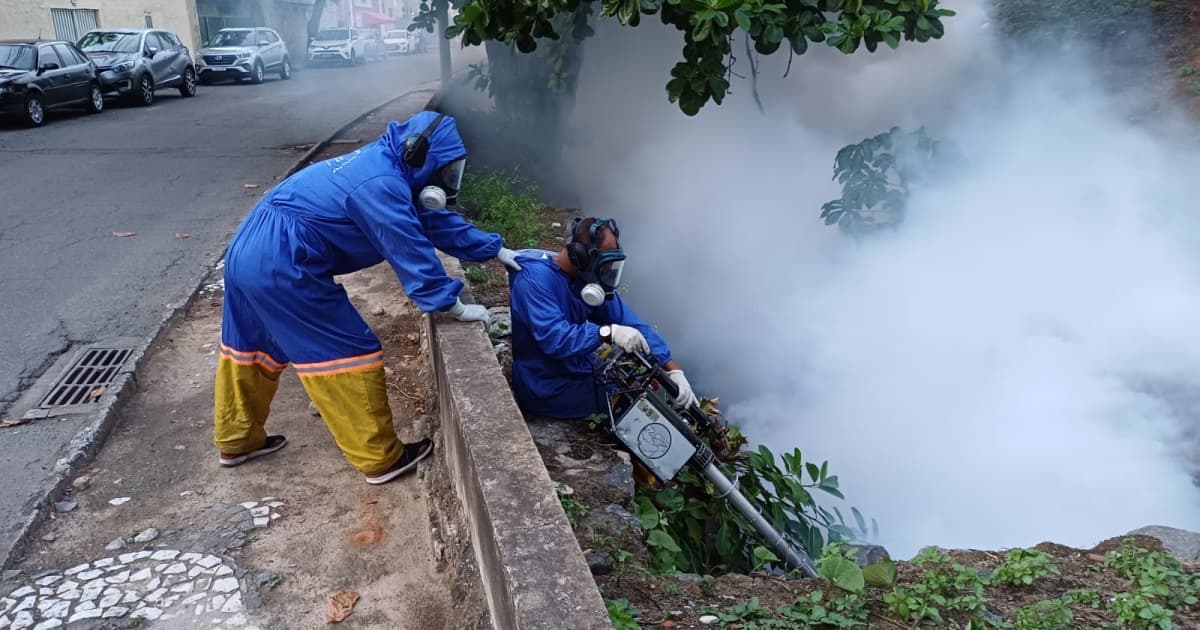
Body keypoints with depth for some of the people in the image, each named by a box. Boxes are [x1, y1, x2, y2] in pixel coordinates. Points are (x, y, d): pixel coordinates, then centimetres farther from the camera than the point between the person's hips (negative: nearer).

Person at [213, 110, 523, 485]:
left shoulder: (384, 169, 12)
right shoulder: (381, 184, -20)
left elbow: (435, 220, 18)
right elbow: (413, 255, -18)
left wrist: (496, 250, 21)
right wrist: (457, 308, -8)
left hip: (248, 254, 11)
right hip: (280, 267, -11)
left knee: (252, 349, 24)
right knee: (350, 353, -2)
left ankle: (237, 441, 43)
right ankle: (380, 459, 8)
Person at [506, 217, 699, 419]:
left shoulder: (590, 280, -1)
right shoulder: (535, 279, -23)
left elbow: (631, 323, -6)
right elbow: (553, 338, -35)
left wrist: (674, 370, -15)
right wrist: (609, 332, -44)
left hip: (580, 372, 8)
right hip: (548, 390, -8)